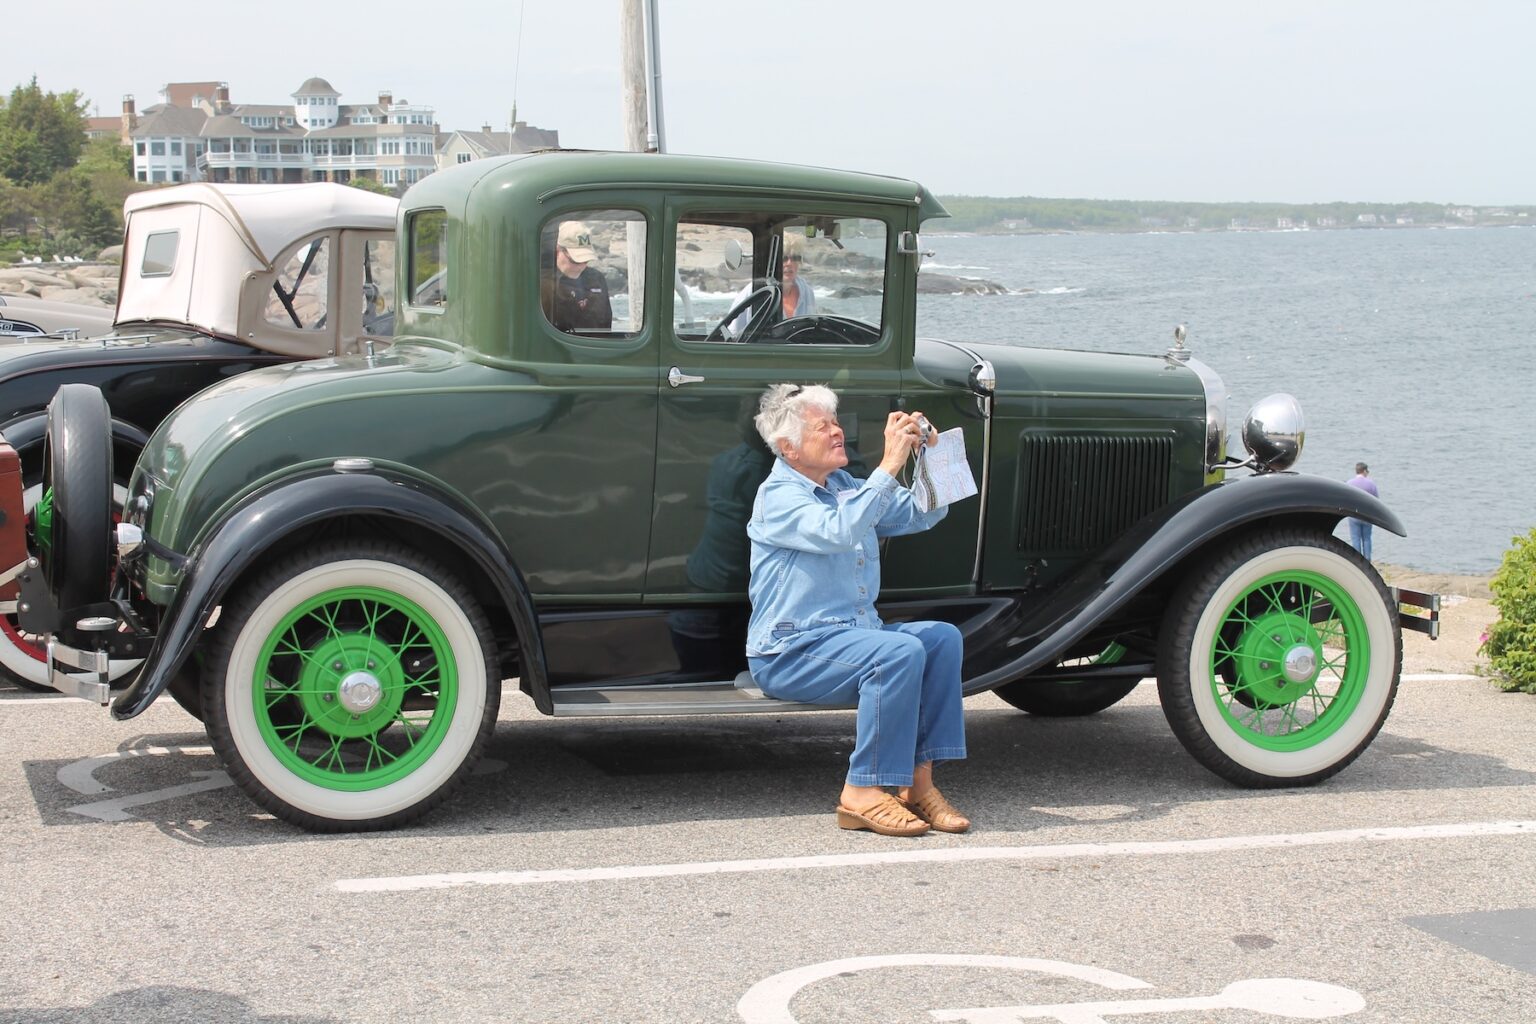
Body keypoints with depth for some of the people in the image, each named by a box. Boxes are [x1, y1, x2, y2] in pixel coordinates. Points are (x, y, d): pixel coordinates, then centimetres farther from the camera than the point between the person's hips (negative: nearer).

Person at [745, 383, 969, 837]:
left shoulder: (846, 485, 16)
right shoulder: (778, 496, -11)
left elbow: (920, 514, 14)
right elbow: (839, 532, -29)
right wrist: (889, 466, -30)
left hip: (853, 633, 8)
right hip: (789, 651, -8)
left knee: (942, 638, -12)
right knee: (900, 652, -29)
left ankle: (918, 782, -13)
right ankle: (862, 795, -27)